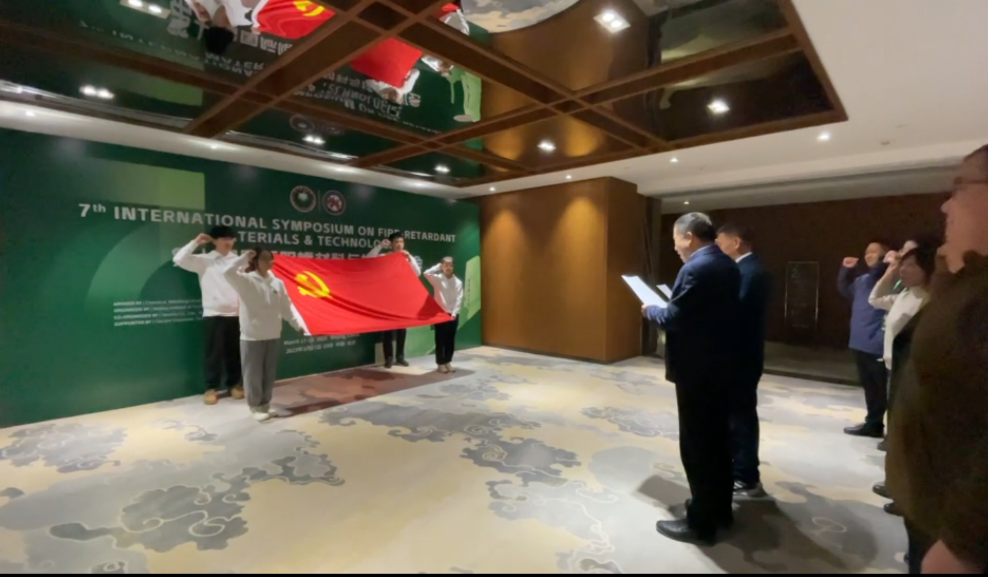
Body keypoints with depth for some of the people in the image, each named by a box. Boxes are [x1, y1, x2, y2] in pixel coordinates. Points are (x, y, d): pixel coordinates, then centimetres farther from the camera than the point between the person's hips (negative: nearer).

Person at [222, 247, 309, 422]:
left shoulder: (277, 283, 5)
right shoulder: (246, 281, -7)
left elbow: (287, 307, 5)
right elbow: (228, 273, -28)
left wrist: (299, 325, -5)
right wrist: (245, 257, -17)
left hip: (273, 337, 5)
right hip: (252, 337, -4)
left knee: (269, 374, 14)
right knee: (254, 374, 6)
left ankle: (265, 404, 30)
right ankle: (255, 407, 22)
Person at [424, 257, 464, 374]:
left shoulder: (458, 282, 4)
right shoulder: (438, 279, -3)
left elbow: (459, 300, 0)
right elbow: (427, 273, -23)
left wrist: (454, 313, -11)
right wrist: (438, 266, -10)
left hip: (453, 314, 3)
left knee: (451, 340, 9)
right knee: (440, 339, 3)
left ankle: (448, 362, 21)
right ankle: (441, 363, 13)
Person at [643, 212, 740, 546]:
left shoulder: (695, 268, -20)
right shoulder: (728, 266, 10)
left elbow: (675, 318, -23)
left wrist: (651, 311, -3)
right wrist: (664, 309, 13)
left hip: (696, 368, -10)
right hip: (720, 365, 10)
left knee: (696, 445, 2)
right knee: (717, 440, 19)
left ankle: (701, 523, 16)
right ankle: (720, 509, 34)